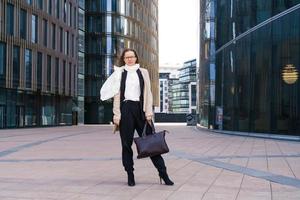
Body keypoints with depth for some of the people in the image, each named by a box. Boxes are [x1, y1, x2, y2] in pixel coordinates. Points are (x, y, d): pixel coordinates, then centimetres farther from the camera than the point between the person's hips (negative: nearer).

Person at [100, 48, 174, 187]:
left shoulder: (143, 72, 11)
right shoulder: (120, 73, 9)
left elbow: (148, 92, 8)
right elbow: (117, 95, 5)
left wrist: (148, 112, -2)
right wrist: (116, 114, -3)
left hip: (140, 108, 1)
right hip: (125, 109, 0)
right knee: (126, 143, 2)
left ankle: (163, 173, 2)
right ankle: (130, 175, 9)